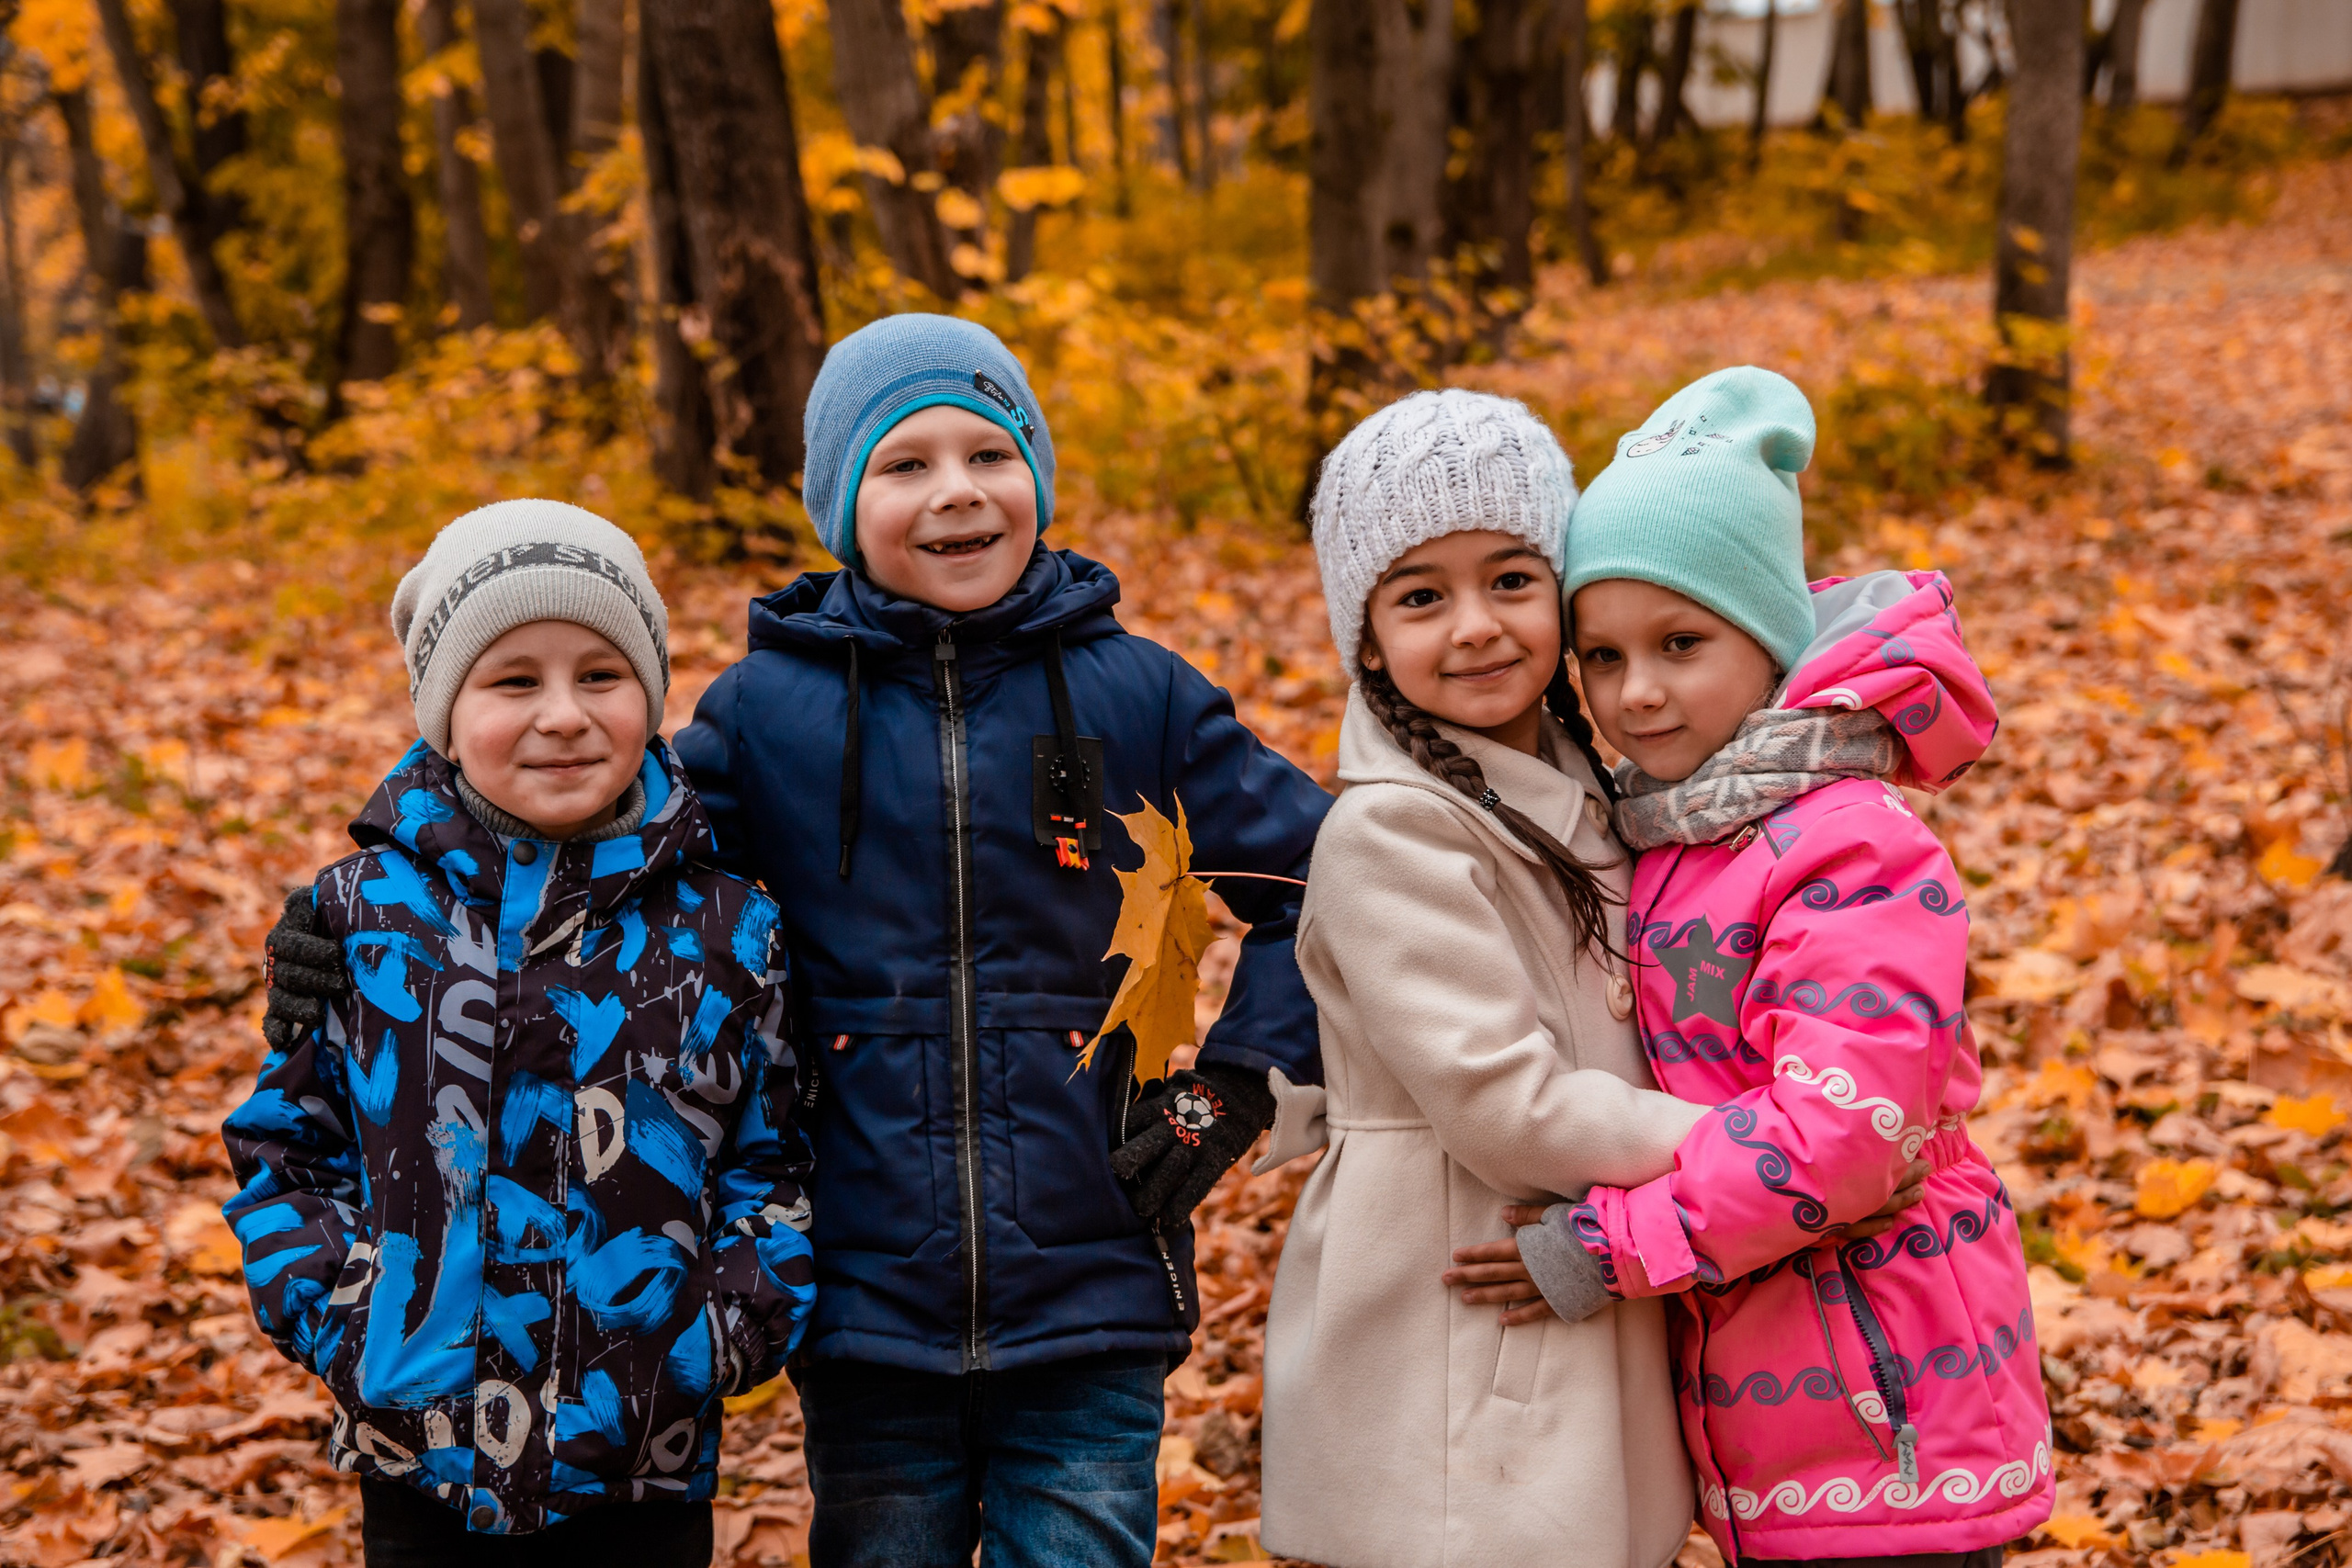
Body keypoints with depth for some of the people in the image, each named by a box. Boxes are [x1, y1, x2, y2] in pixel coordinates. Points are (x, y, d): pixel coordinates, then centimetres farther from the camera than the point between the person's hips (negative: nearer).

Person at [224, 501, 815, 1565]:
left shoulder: (723, 931, 0)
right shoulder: (362, 915, -1)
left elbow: (767, 1159, 7)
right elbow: (285, 1139, 7)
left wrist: (738, 1325, -7)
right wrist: (333, 1318, -5)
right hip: (421, 1461, 0)